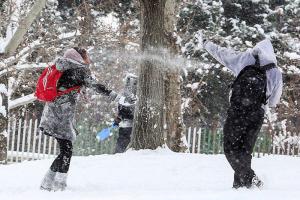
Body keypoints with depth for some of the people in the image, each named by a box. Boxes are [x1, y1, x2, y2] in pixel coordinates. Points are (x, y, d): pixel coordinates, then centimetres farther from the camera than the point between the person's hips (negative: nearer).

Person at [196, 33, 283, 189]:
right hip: (257, 116, 3)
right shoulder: (276, 73, 11)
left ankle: (249, 179, -18)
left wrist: (204, 43, 29)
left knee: (231, 148, -2)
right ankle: (239, 183, 10)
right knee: (245, 149, 14)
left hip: (237, 112, -3)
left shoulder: (246, 58, 5)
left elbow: (221, 53, 15)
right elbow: (274, 101, 15)